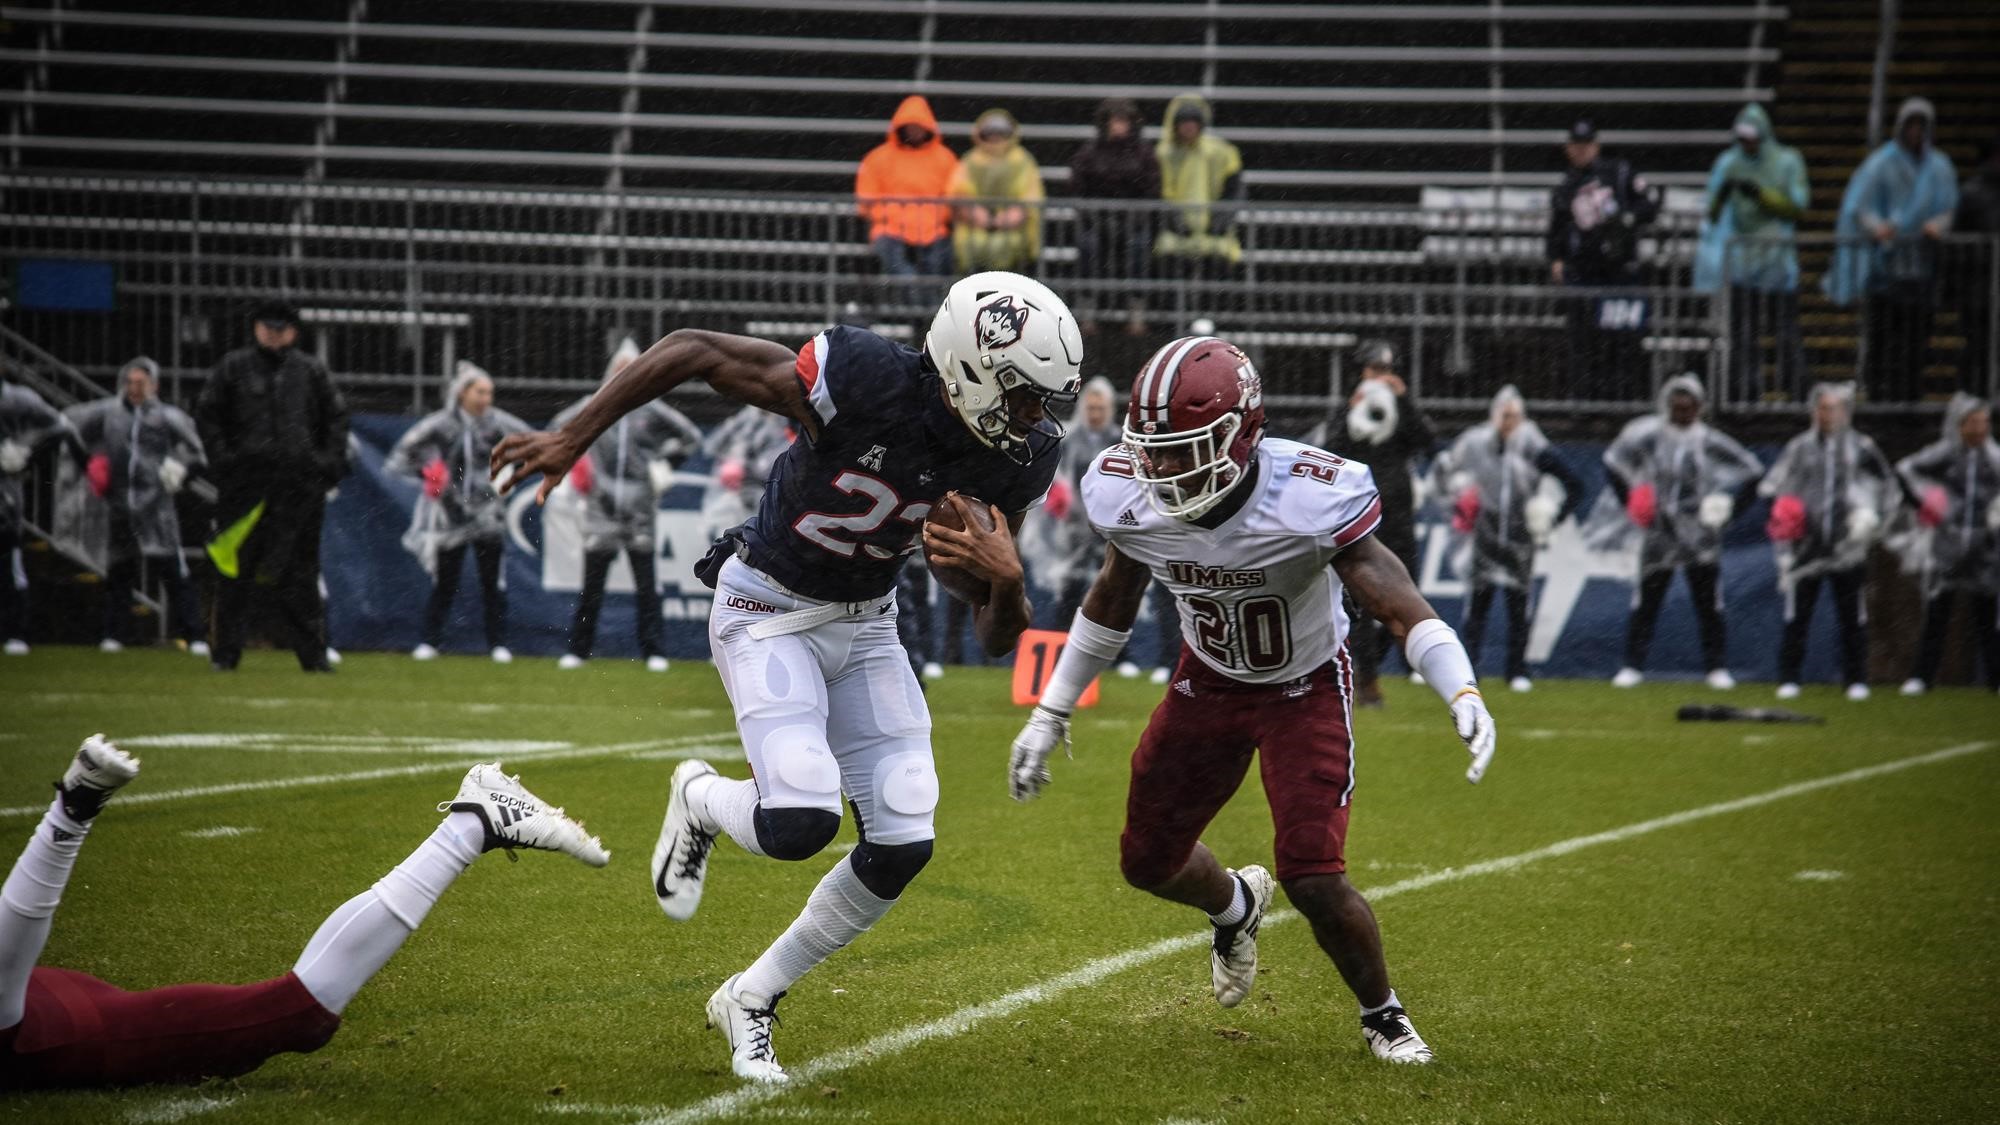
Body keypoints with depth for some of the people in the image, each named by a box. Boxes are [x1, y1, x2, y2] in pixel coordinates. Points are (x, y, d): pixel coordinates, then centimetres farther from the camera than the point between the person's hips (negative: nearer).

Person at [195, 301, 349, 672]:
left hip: (300, 483, 1)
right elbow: (206, 413, 7)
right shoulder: (233, 367, 6)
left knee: (301, 571, 2)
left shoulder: (311, 371, 11)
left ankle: (312, 652, 5)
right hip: (245, 482, -1)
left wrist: (331, 461, 5)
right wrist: (221, 458, -5)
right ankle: (225, 652, 4)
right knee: (234, 568, -1)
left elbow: (336, 415, 17)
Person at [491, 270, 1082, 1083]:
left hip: (866, 621, 6)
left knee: (904, 844, -4)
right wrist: (572, 438, -17)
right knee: (802, 822, -25)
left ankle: (752, 997, 18)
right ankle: (701, 802, 14)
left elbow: (998, 641, -6)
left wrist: (1006, 579, -30)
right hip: (769, 610, -6)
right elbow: (690, 349, -19)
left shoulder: (1018, 457, -13)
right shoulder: (867, 384, -31)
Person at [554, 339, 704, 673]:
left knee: (646, 583, 1)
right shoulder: (591, 407, 4)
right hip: (602, 507, 0)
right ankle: (578, 649, 9)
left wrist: (666, 466, 7)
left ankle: (654, 651, 5)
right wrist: (571, 462, 8)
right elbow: (557, 430, 18)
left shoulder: (652, 410, 4)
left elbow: (691, 436, 13)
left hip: (639, 506, 0)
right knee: (592, 582, 3)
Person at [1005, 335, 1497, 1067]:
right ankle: (1235, 904, 46)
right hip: (1209, 680, 5)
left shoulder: (1309, 500, -35)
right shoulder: (1129, 498, -19)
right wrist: (1051, 712, 6)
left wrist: (1463, 693, -51)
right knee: (1148, 862, 8)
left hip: (1305, 686, -5)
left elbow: (1401, 606, -34)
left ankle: (1382, 1015, 12)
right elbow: (1112, 601, 2)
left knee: (1313, 878, -18)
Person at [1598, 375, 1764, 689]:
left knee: (1709, 606, 3)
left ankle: (1717, 667, 12)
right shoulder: (1649, 436, -4)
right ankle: (1633, 666, 10)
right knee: (1644, 604, 2)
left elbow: (1752, 473, 5)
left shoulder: (1710, 442, -2)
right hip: (1658, 534, 0)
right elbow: (1614, 465, 6)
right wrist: (1629, 502, 0)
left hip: (1700, 536, 0)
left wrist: (1729, 508, -2)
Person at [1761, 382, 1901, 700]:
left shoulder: (1861, 447, 4)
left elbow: (1885, 484, 12)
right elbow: (1772, 487, 8)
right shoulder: (1799, 448, 6)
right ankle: (1788, 679, 7)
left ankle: (1856, 680, 13)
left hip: (1847, 549, 0)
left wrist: (1870, 513, -1)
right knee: (1796, 616, 0)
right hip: (1807, 548, 0)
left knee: (1853, 617, 4)